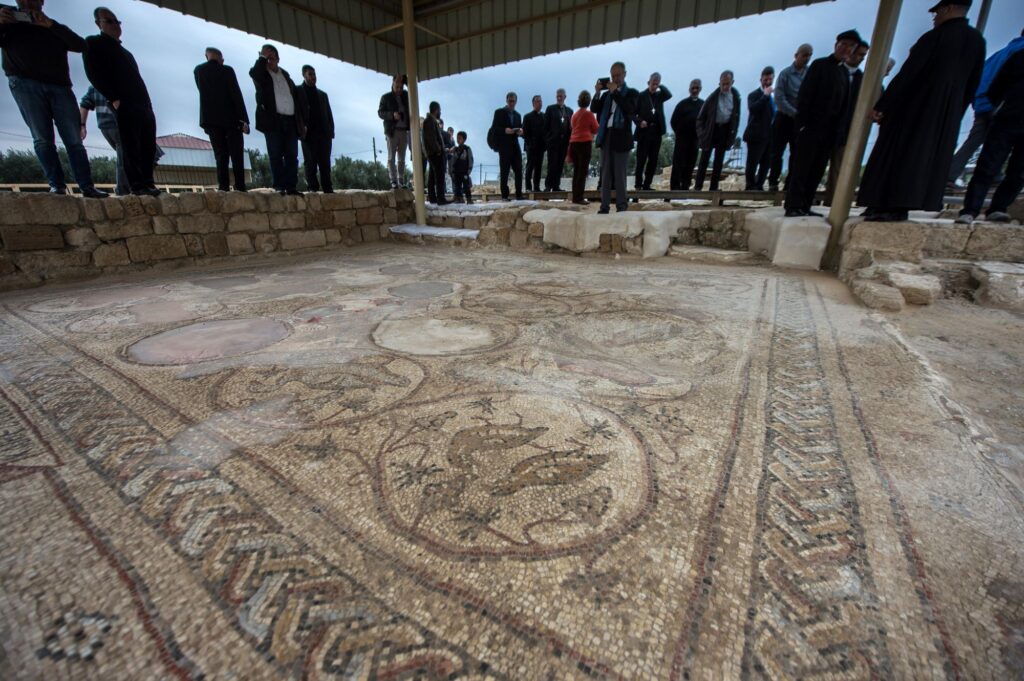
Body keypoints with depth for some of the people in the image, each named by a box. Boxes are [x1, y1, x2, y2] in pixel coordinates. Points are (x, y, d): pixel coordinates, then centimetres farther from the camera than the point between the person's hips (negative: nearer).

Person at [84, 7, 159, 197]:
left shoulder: (124, 51, 30)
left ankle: (147, 183, 2)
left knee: (149, 146, 0)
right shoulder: (94, 43, 9)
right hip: (125, 105, -7)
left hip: (143, 105, 7)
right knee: (132, 147, -14)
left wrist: (148, 104, 10)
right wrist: (114, 99, -12)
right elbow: (94, 73, -2)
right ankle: (137, 185, -17)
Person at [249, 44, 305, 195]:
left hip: (290, 120, 3)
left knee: (292, 155, -4)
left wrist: (301, 122, 10)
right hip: (273, 119, -3)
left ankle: (291, 186, -3)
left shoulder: (285, 75, 23)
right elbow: (254, 73, -13)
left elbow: (296, 98, 19)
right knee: (276, 155, -7)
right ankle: (280, 187, -8)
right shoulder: (261, 73, 12)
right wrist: (262, 57, -2)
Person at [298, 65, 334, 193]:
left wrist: (331, 130, 4)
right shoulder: (298, 91, 11)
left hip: (324, 132, 3)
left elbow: (329, 114, 18)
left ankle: (328, 189, -4)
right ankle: (313, 187, -8)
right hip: (308, 132, -3)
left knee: (325, 163, -3)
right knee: (310, 162, -8)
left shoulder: (322, 94, 24)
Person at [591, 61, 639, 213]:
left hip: (621, 137, -4)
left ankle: (622, 206, -1)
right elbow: (594, 109, 10)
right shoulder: (607, 93, 18)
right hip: (606, 135, 4)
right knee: (605, 173, 3)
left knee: (619, 174, -5)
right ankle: (604, 206, 5)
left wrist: (615, 92, -12)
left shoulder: (632, 93, 6)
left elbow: (630, 109, -12)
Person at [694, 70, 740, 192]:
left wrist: (732, 135, -1)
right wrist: (701, 133, -9)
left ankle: (714, 187, 9)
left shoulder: (735, 96, 1)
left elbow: (736, 117, 6)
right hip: (711, 129, -3)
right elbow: (701, 116, -3)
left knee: (719, 160, 5)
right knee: (704, 159, -4)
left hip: (725, 130, 3)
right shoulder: (713, 97, -7)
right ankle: (698, 186, -1)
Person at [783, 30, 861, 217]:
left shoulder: (846, 73, 18)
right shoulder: (820, 65, 5)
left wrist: (839, 128, 6)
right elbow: (805, 94, -3)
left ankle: (805, 206, 0)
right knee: (801, 168, -9)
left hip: (830, 130, 6)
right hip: (811, 126, -5)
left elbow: (844, 103, 16)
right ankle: (794, 206, -10)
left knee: (817, 170, 0)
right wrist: (802, 122, -14)